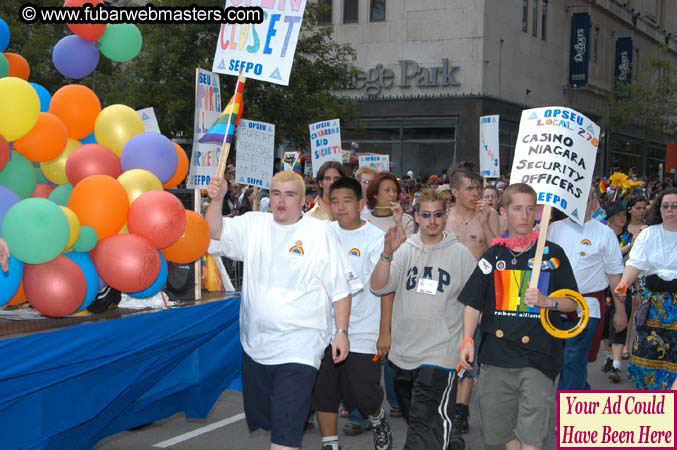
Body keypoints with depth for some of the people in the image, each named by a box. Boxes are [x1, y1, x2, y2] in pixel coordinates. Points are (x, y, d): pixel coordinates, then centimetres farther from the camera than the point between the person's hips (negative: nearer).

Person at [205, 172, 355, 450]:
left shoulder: (321, 233, -5)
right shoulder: (252, 225, 4)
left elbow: (340, 288, -2)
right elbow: (215, 234, -8)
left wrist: (342, 331, -5)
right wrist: (216, 200, -24)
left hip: (298, 350, -5)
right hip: (255, 343, 5)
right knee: (260, 417, 19)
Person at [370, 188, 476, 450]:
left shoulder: (461, 254, 0)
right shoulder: (404, 249, 4)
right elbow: (378, 287, -7)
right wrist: (388, 253, -22)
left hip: (439, 354, -4)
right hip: (403, 353, 4)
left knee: (424, 424, -13)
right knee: (413, 417, 19)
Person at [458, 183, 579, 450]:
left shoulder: (553, 253, 4)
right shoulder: (493, 255, 9)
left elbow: (572, 303, 5)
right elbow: (473, 303, 9)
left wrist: (547, 302, -15)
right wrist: (467, 340, -4)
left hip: (538, 357, -3)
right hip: (495, 357, 3)